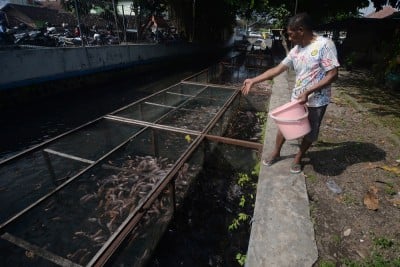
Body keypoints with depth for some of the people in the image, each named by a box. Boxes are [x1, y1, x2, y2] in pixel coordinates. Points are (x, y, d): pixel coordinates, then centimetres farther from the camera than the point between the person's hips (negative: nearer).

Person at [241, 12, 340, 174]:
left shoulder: (324, 45, -16)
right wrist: (253, 80, 2)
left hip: (316, 101, -5)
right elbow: (277, 69, 5)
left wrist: (308, 92, -25)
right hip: (296, 99, 5)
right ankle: (276, 153, 35)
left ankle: (298, 158, 34)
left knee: (309, 133, 11)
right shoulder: (295, 50, 2)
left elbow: (333, 75, -19)